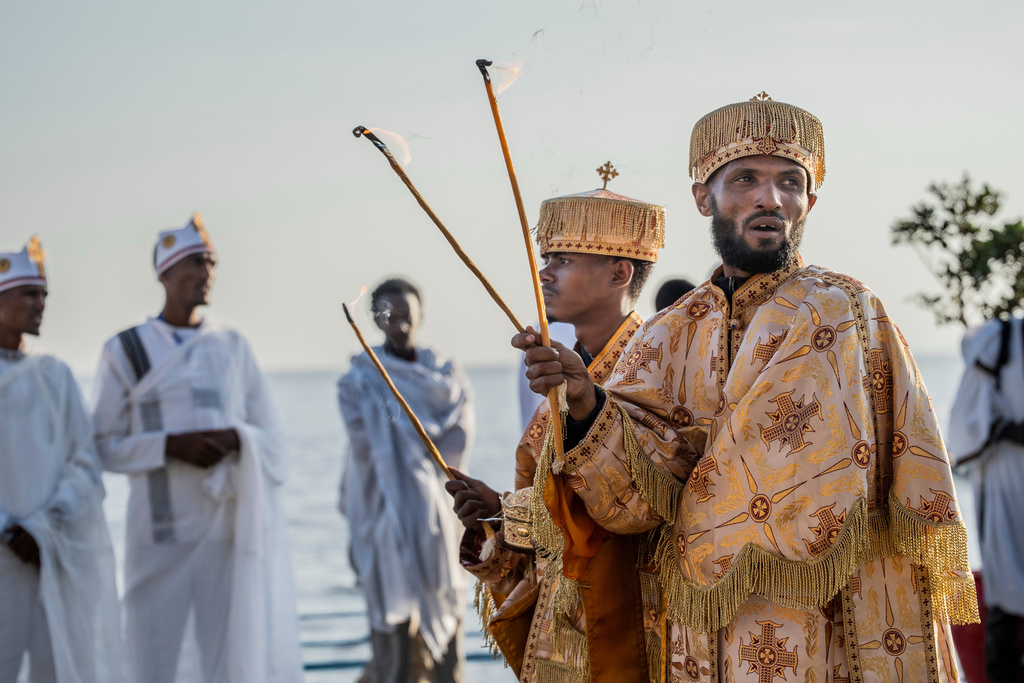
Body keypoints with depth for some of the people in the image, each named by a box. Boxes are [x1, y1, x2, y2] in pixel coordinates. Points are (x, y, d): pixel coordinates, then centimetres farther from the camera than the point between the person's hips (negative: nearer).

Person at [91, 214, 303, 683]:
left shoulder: (232, 348, 11)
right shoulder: (124, 351, 4)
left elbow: (270, 440, 9)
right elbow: (103, 447, 1)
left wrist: (234, 439, -13)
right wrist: (170, 445, -15)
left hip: (231, 527, 2)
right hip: (162, 530, -2)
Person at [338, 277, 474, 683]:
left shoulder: (447, 372, 11)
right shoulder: (360, 379, 2)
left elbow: (460, 438, -1)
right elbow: (367, 446, -11)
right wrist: (425, 462, -7)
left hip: (439, 514, 3)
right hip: (387, 518, -3)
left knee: (446, 621, 3)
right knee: (394, 625, -6)